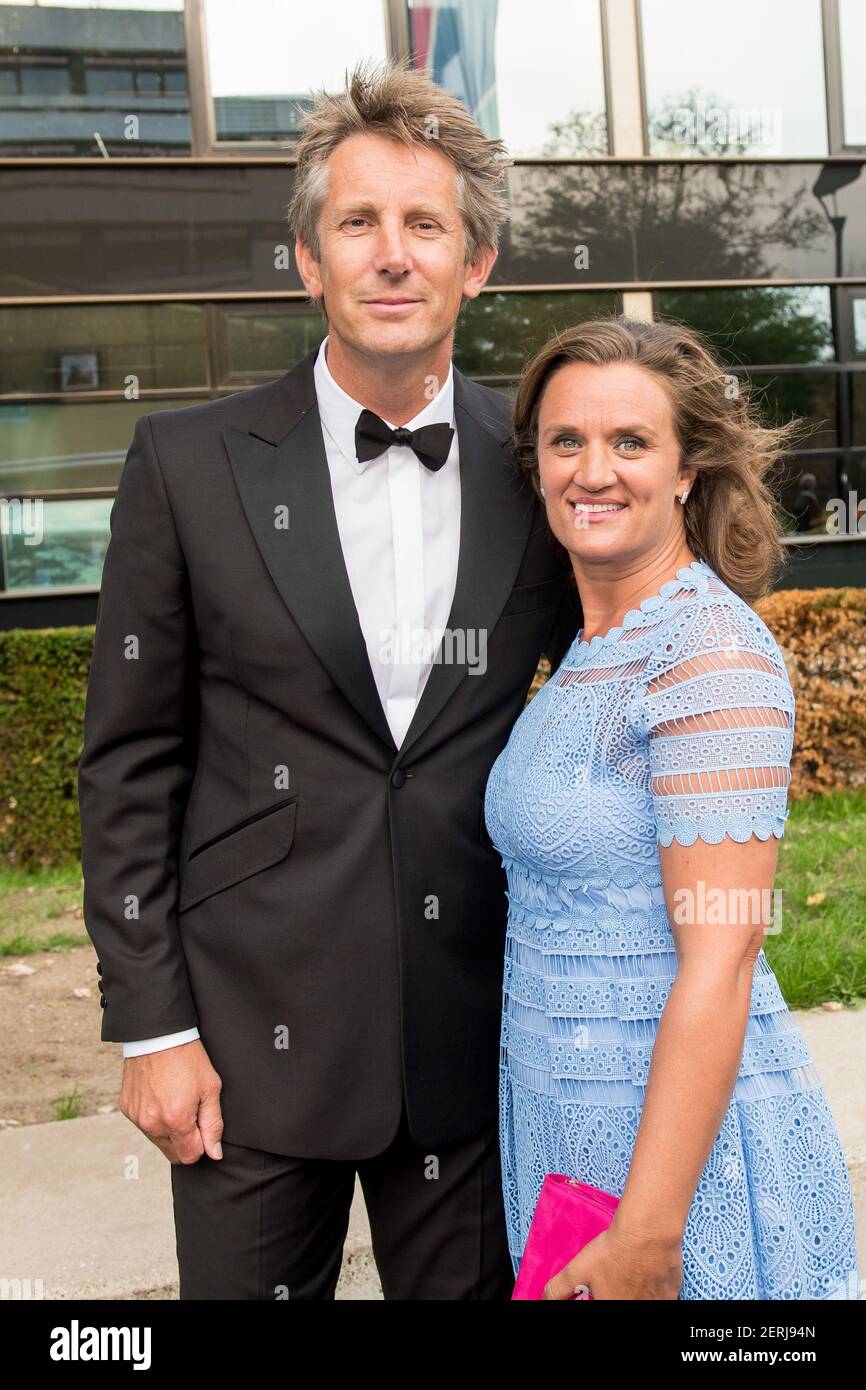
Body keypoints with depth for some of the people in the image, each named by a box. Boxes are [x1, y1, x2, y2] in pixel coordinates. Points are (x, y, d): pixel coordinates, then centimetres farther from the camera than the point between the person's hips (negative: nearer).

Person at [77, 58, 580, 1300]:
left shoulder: (539, 469, -1)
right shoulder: (190, 463, -5)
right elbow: (129, 760, -3)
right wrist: (149, 1023, -4)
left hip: (475, 1037, 2)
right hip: (253, 1030, -1)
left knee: (470, 1285, 17)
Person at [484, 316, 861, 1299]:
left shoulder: (713, 653, -19)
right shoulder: (591, 649, 6)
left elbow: (719, 963, -22)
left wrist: (646, 1232, -20)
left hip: (682, 1133, -8)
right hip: (568, 1116, 8)